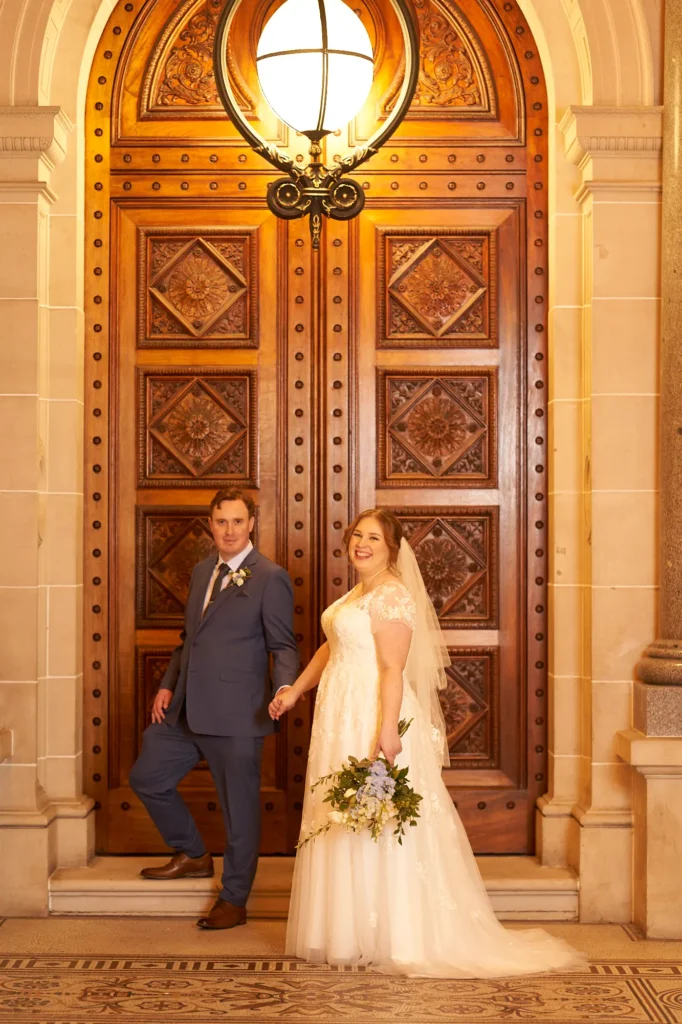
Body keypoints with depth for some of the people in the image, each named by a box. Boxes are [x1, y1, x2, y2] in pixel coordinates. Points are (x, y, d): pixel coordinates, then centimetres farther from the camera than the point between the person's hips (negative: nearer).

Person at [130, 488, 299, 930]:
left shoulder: (271, 578, -8)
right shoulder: (202, 571, 14)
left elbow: (284, 647, -10)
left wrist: (283, 690, -27)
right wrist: (168, 685, 12)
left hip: (236, 716, -7)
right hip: (185, 711, 8)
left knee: (240, 808, 4)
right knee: (146, 777, 15)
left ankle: (234, 901, 21)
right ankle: (193, 855, 35)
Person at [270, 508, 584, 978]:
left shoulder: (391, 595, -14)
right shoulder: (357, 593, 15)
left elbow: (393, 669, -22)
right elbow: (331, 649, 23)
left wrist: (387, 729, -28)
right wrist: (294, 691, 23)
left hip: (373, 717, -10)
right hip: (344, 716, 10)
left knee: (373, 824, -3)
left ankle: (389, 938, 8)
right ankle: (352, 931, 24)